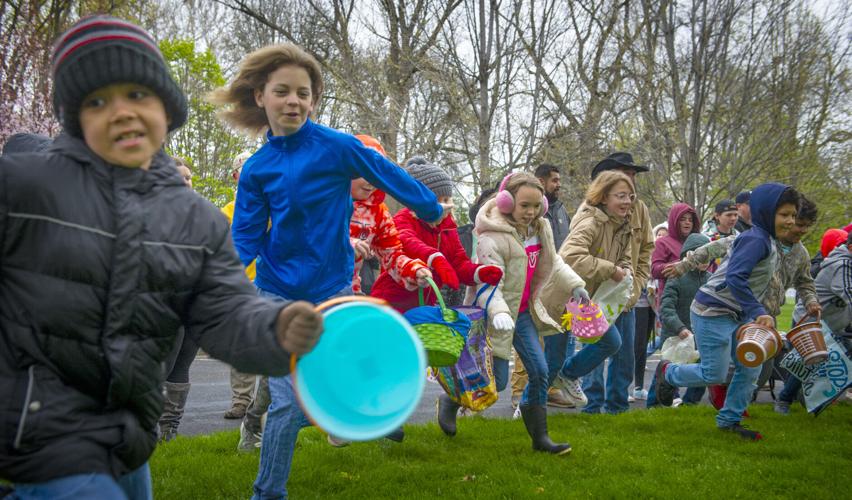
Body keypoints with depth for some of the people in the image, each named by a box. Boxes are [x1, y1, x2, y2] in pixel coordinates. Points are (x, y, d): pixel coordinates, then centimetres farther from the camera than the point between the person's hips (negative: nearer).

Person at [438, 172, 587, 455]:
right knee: (497, 380, -2)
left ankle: (540, 437, 13)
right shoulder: (493, 237, -23)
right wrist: (498, 312, -46)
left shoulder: (539, 230, 3)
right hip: (497, 317, -7)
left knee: (540, 372, 2)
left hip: (523, 312, 7)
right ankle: (450, 400, 25)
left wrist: (575, 285, 10)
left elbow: (553, 264, 21)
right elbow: (488, 283, -30)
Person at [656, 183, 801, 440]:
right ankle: (668, 372, 21)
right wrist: (758, 312, -32)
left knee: (750, 369, 9)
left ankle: (729, 420, 23)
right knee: (715, 374, -4)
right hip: (712, 312, -10)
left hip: (736, 315, 10)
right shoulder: (755, 239, -19)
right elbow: (735, 279, -29)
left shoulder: (768, 241, 12)